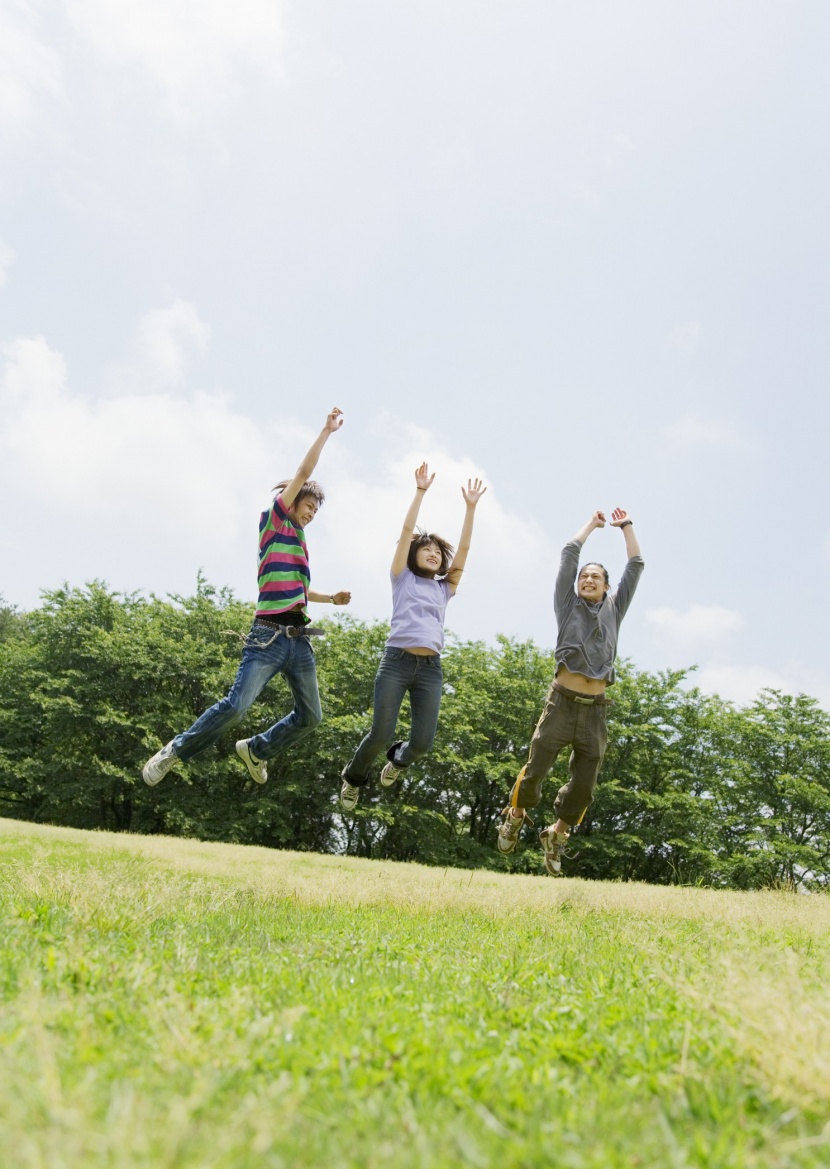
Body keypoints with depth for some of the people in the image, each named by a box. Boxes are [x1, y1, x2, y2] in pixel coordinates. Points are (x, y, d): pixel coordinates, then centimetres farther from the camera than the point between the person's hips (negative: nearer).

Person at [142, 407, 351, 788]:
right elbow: (303, 473, -4)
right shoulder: (274, 521, 2)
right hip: (269, 635, -8)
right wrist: (327, 430, 1)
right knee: (235, 705, -13)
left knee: (310, 716, 9)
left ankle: (256, 749, 29)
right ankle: (176, 751, 7)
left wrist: (331, 598, 22)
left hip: (299, 639, 8)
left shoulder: (297, 538, 21)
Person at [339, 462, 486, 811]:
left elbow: (463, 548, 14)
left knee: (423, 741, -3)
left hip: (430, 668, 3)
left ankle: (398, 759, 34)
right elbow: (407, 531, 4)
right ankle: (353, 776, 24)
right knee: (381, 733, -7)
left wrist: (470, 507, 9)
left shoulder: (444, 589, 19)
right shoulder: (402, 578, 11)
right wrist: (420, 491, 1)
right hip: (397, 661, -3)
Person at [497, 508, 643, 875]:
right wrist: (592, 523, 21)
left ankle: (556, 835, 27)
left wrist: (626, 525, 23)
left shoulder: (613, 610, 17)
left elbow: (636, 565, 17)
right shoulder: (568, 605, 11)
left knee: (584, 785, 3)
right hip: (562, 702, -2)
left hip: (595, 709, 2)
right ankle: (516, 814, 30)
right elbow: (569, 553, 9)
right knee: (535, 769, 1)